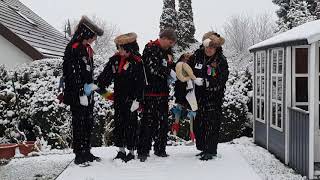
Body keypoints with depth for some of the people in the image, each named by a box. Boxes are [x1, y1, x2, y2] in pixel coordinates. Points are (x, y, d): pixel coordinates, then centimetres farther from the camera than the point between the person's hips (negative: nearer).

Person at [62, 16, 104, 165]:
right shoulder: (73, 48, -13)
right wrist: (81, 94, -20)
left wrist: (90, 85, 7)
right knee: (79, 123, -3)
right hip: (77, 95, -9)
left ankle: (86, 152, 22)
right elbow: (73, 73, -18)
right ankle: (79, 155, 5)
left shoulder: (87, 49, 15)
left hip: (87, 93, 9)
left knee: (88, 122, 12)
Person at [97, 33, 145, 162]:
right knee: (118, 124, 11)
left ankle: (131, 152, 12)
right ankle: (121, 150, 22)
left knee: (131, 125, 1)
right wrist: (97, 85, -10)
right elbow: (106, 75, 5)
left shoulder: (137, 61, -11)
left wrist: (137, 100, -17)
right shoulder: (115, 59, 6)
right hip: (118, 97, 6)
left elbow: (140, 83, -13)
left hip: (131, 99, -6)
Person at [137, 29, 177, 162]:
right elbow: (153, 68, -19)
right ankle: (143, 151, -1)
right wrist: (169, 72, -16)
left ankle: (160, 149, 21)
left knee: (163, 121, 11)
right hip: (151, 92, -8)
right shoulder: (150, 49, -8)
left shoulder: (167, 51, 18)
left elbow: (171, 67, 24)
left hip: (163, 92, 8)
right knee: (148, 121, -6)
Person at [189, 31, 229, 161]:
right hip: (199, 96, 4)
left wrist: (204, 82, -28)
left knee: (212, 124, -4)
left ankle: (211, 151, 6)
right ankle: (203, 148, 24)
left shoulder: (221, 61, -9)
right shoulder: (197, 56, 1)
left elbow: (220, 81, -18)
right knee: (198, 123, 10)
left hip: (214, 98, -4)